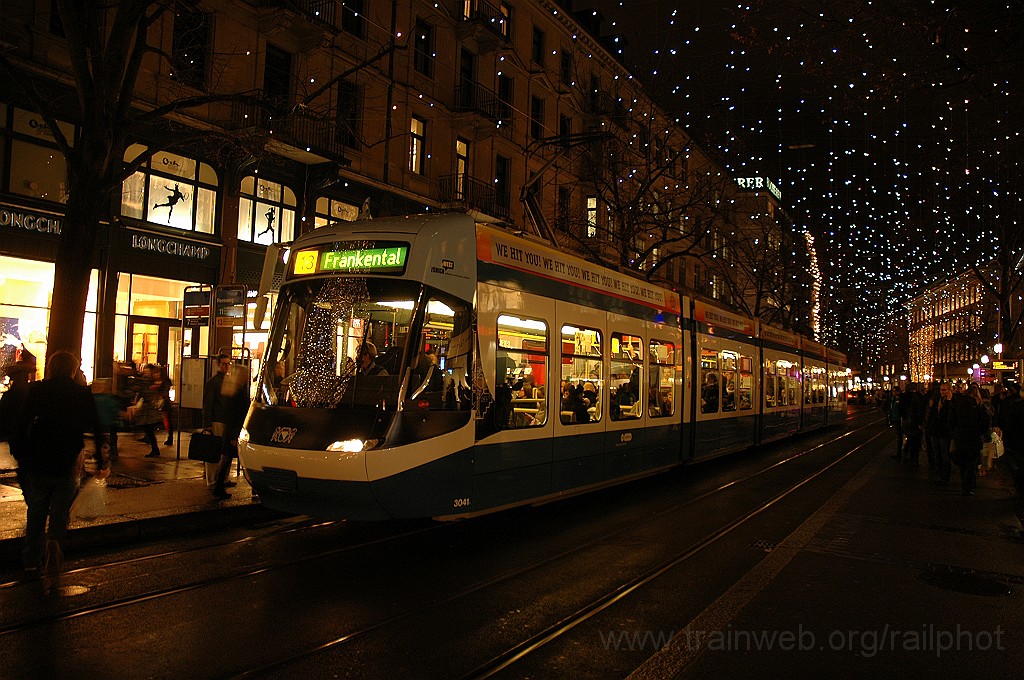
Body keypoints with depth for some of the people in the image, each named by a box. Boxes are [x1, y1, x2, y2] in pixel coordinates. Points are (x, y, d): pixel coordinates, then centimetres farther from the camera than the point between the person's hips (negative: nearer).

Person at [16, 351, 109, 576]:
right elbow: (96, 430, 0)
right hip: (68, 464, -1)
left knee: (36, 511, 17)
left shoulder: (36, 390, -1)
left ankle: (32, 561, 24)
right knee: (61, 511, 12)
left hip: (37, 464, 1)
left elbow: (23, 425, -3)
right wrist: (101, 463, 7)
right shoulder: (84, 394, -1)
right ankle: (54, 541, -16)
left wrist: (23, 458, 5)